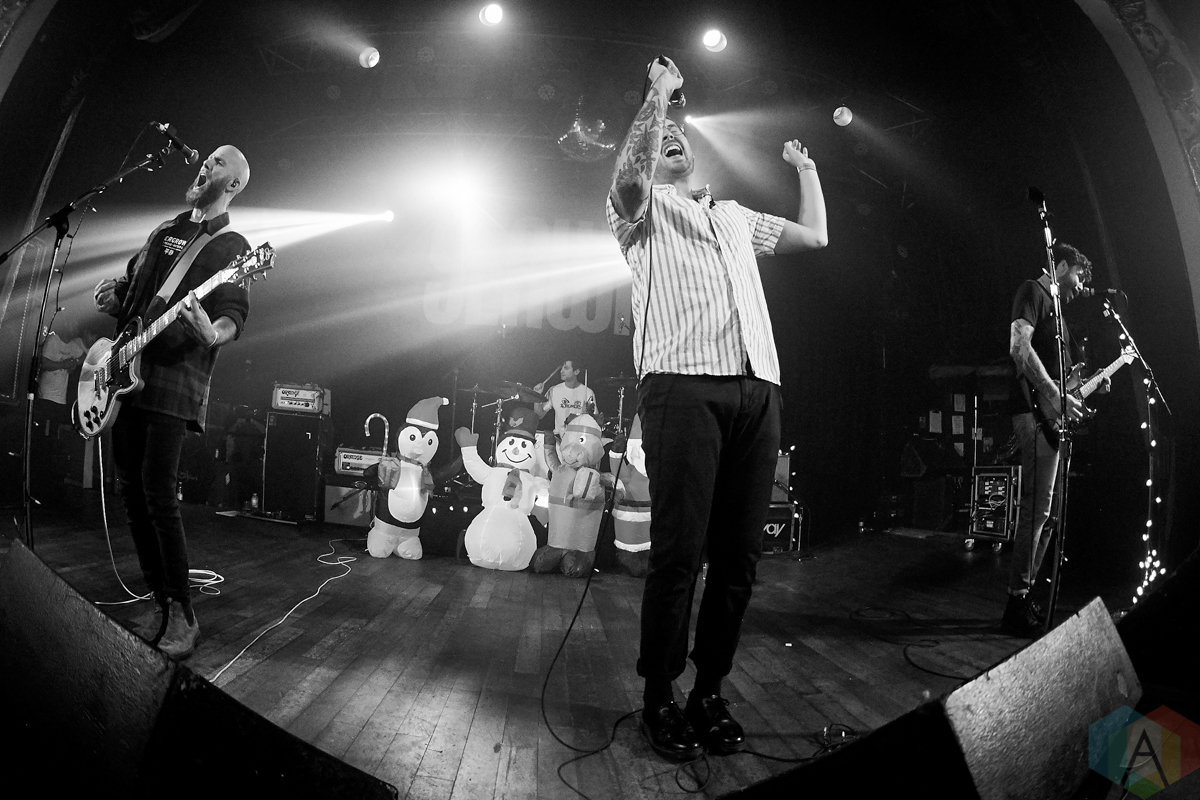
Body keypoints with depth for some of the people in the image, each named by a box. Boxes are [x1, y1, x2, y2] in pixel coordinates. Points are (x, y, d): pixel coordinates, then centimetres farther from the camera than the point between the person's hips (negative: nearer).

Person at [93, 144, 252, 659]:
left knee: (157, 493, -13)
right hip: (124, 373, 7)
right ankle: (160, 600, 16)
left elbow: (234, 316, -11)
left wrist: (214, 334, -33)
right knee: (130, 488, 6)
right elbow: (129, 284, 30)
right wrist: (112, 297, 7)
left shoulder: (231, 246, 1)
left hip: (175, 379, -7)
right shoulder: (165, 230, 22)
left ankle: (181, 613, -3)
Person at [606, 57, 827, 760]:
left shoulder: (735, 216, 32)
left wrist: (805, 166, 40)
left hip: (757, 389, 5)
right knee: (680, 550, -8)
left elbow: (815, 236, 33)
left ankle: (710, 690, 16)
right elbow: (631, 177, -8)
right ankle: (659, 698, 7)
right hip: (682, 385, -5)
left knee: (740, 551, 2)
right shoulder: (644, 207, 16)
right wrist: (659, 90, -2)